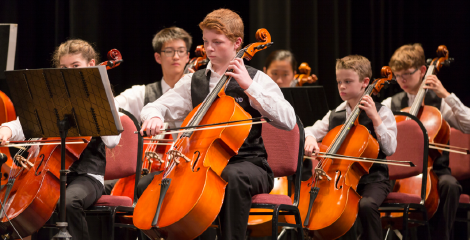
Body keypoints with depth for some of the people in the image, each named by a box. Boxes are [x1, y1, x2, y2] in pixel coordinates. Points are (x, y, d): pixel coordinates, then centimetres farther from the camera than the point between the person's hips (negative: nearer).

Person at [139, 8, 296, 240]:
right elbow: (154, 107, 11)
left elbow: (288, 121, -14)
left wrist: (249, 86, -17)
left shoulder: (256, 79, 0)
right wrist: (153, 117, -14)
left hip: (247, 164, -4)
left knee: (234, 177, -40)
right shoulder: (193, 82, 14)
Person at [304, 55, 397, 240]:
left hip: (372, 178, -5)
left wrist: (375, 118, -16)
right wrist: (310, 139, -14)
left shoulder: (382, 112, 0)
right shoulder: (335, 115, 14)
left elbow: (390, 148, -10)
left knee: (367, 204, -34)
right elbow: (311, 131, 9)